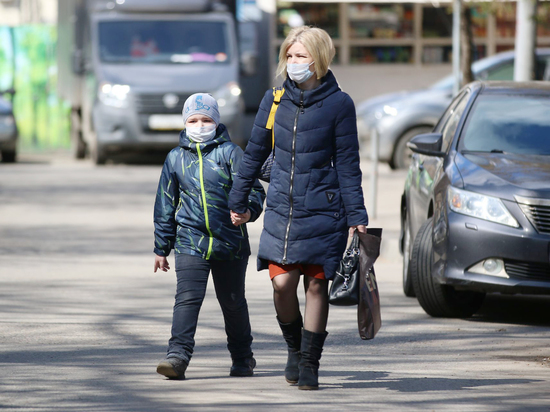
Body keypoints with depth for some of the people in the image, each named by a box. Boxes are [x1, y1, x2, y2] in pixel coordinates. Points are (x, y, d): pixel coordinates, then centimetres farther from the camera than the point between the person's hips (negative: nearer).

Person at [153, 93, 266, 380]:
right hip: (190, 243, 1)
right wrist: (162, 248, 16)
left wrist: (248, 208, -27)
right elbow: (165, 206, 15)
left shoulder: (230, 153, 1)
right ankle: (178, 356, -21)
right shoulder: (176, 158, 9)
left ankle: (242, 356, 30)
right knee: (187, 298, -15)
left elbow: (253, 188, -3)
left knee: (233, 302, 12)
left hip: (230, 243, -1)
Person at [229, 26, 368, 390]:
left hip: (323, 210, -2)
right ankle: (294, 347, 18)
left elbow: (348, 166, -2)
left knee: (316, 285, 0)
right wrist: (238, 200, 19)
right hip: (281, 210, 3)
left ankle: (310, 363, 9)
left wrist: (356, 217, -6)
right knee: (282, 282, -6)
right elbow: (255, 153, 15)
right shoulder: (274, 100, 4)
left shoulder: (338, 104, -5)